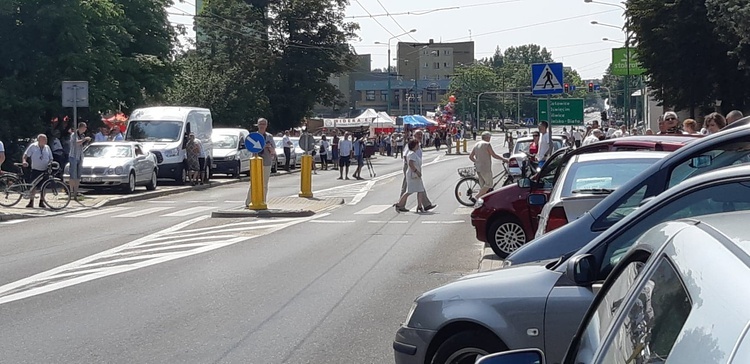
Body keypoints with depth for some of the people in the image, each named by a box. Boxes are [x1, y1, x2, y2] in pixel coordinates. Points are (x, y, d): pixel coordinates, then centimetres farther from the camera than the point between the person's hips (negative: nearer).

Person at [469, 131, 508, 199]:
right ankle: (478, 197, -7)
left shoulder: (476, 145, 13)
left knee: (482, 185, 12)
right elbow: (494, 155, -10)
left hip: (478, 168, 8)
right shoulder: (487, 144, -10)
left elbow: (470, 157, 12)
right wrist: (503, 159, 1)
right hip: (485, 168, -8)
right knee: (489, 184, 1)